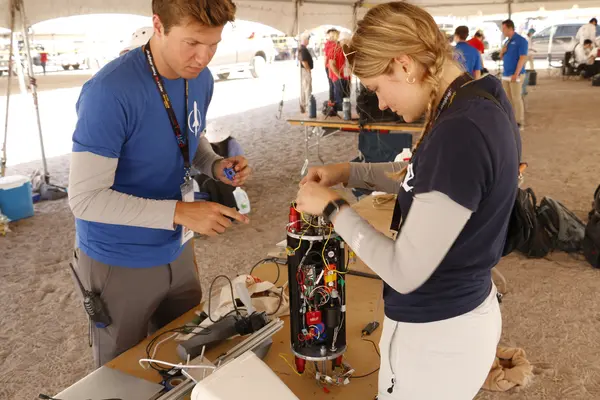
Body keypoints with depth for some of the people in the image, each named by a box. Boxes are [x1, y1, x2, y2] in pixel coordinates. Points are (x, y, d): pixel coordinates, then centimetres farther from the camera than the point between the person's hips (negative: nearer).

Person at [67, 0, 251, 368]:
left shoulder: (201, 79, -5)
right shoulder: (111, 92, -28)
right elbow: (85, 198, -26)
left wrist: (216, 165, -9)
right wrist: (180, 211, -31)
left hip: (176, 250, 6)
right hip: (120, 264, -6)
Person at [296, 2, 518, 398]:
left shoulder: (460, 134, -31)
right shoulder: (480, 103, -1)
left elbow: (405, 272, -27)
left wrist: (333, 208, -15)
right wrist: (351, 172, 7)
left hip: (435, 334, -9)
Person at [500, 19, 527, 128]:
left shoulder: (521, 40, -9)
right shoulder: (507, 41, 14)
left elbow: (523, 58, -15)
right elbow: (502, 57, 22)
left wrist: (516, 74, -21)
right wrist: (502, 51, -1)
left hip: (515, 75, -7)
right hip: (505, 74, 7)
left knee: (516, 98, -6)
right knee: (508, 98, 10)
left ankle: (519, 122, -1)